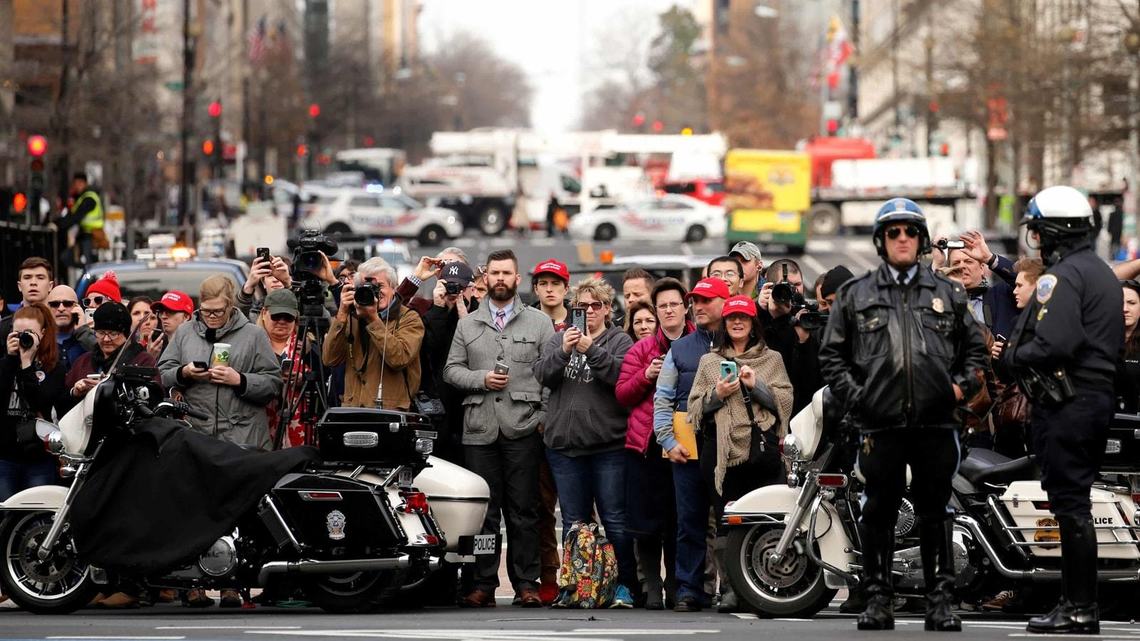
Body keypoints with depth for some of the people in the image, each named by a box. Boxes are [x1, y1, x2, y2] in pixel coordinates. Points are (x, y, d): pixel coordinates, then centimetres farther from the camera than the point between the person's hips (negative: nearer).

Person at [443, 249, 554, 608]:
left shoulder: (539, 323, 8)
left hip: (523, 429, -2)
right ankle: (484, 584, 5)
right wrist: (481, 379, -7)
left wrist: (545, 415, -6)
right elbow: (451, 370, 11)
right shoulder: (467, 325, 15)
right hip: (480, 428, 2)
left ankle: (527, 583, 2)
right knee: (484, 510, 2)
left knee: (523, 510, -1)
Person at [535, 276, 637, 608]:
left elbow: (622, 375, -14)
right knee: (573, 522, 9)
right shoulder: (559, 339, 13)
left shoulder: (620, 341, 3)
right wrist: (563, 352, -17)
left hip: (609, 445, -3)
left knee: (615, 519, -3)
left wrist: (591, 350, -21)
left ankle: (625, 584, 3)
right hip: (565, 444, 3)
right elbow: (543, 374, -1)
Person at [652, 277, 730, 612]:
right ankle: (689, 590, 4)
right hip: (687, 449, 2)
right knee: (690, 522, 1)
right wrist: (668, 441, 1)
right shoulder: (680, 349, 16)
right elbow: (662, 400, 12)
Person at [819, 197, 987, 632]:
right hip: (881, 424, -1)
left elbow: (975, 348, 17)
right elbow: (832, 354, 9)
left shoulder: (949, 294, 13)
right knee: (878, 511, 3)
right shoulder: (855, 295, 9)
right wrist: (853, 395, -3)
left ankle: (941, 600, 8)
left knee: (935, 512, 4)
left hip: (936, 423, 1)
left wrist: (962, 385, 1)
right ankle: (878, 599, 10)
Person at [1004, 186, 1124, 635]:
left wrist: (1015, 355, -6)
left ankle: (1080, 610, -6)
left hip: (1065, 405, -10)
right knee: (1077, 501, 14)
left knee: (1069, 504, -7)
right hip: (1100, 393, 10)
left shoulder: (1061, 277, -14)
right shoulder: (1104, 274, 17)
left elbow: (1053, 344, -25)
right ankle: (1078, 601, 17)